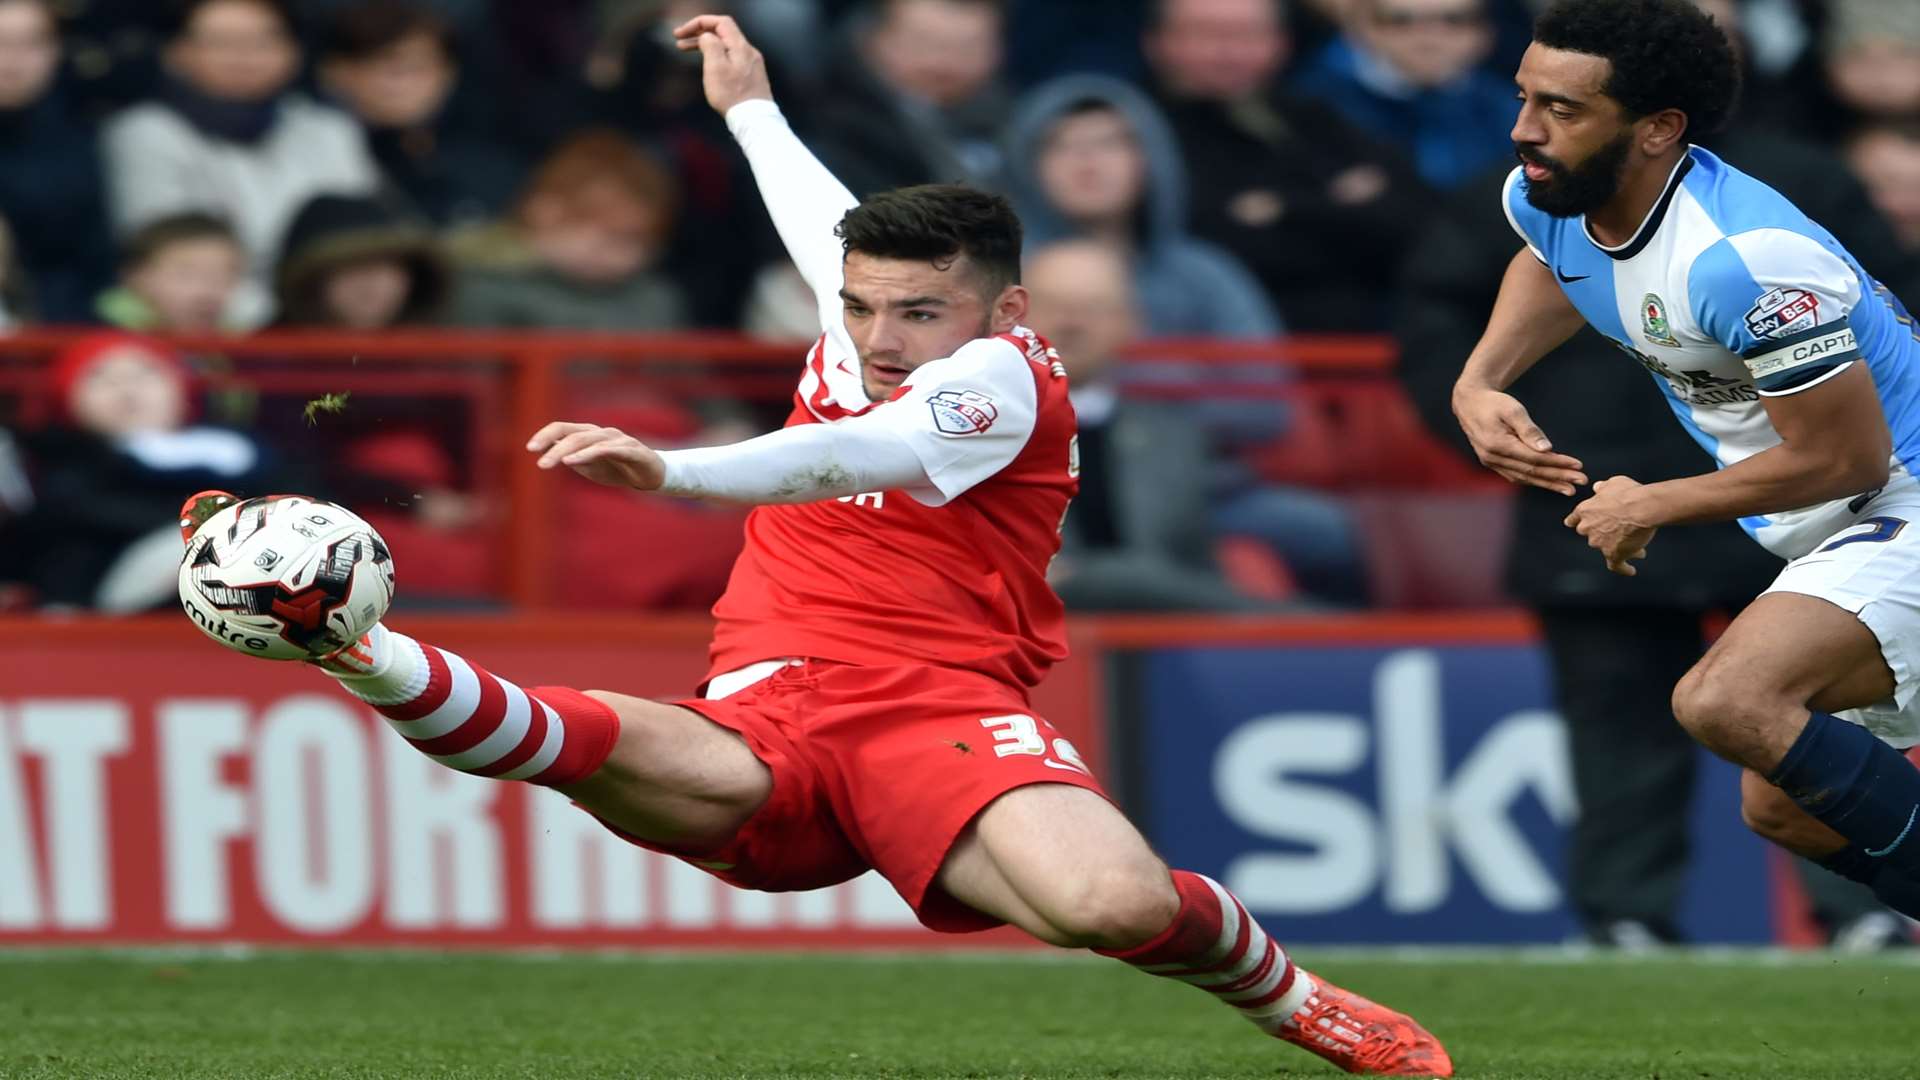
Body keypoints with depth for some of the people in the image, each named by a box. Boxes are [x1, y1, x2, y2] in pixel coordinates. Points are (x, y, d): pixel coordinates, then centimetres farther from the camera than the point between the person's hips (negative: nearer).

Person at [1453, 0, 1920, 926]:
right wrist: (1480, 383, 9)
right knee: (1780, 807, 17)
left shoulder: (1742, 259, -30)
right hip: (1830, 543, 10)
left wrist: (1652, 509, -12)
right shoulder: (1545, 200, -2)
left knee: (1726, 703, -31)